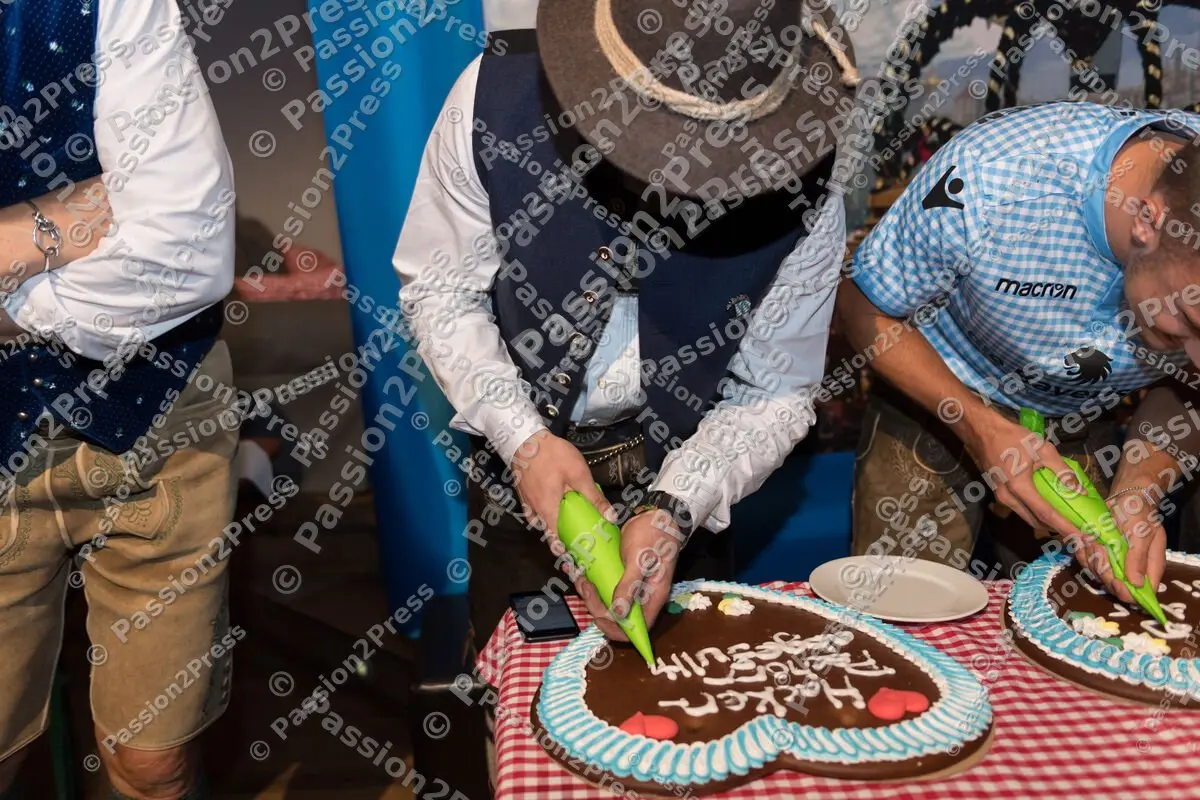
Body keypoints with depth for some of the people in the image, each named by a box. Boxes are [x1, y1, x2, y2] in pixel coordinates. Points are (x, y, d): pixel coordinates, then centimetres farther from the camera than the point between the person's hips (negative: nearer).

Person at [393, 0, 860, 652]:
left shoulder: (805, 199, -23)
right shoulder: (496, 94, -24)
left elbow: (770, 397, -14)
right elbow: (440, 290, -14)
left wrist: (672, 512, -29)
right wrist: (524, 438, -26)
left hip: (680, 492, 0)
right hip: (520, 470, 1)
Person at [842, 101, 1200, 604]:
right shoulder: (987, 177, -36)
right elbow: (863, 309, -20)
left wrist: (1135, 495, -23)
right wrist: (981, 428, -30)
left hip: (1081, 430, 3)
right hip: (933, 403, -2)